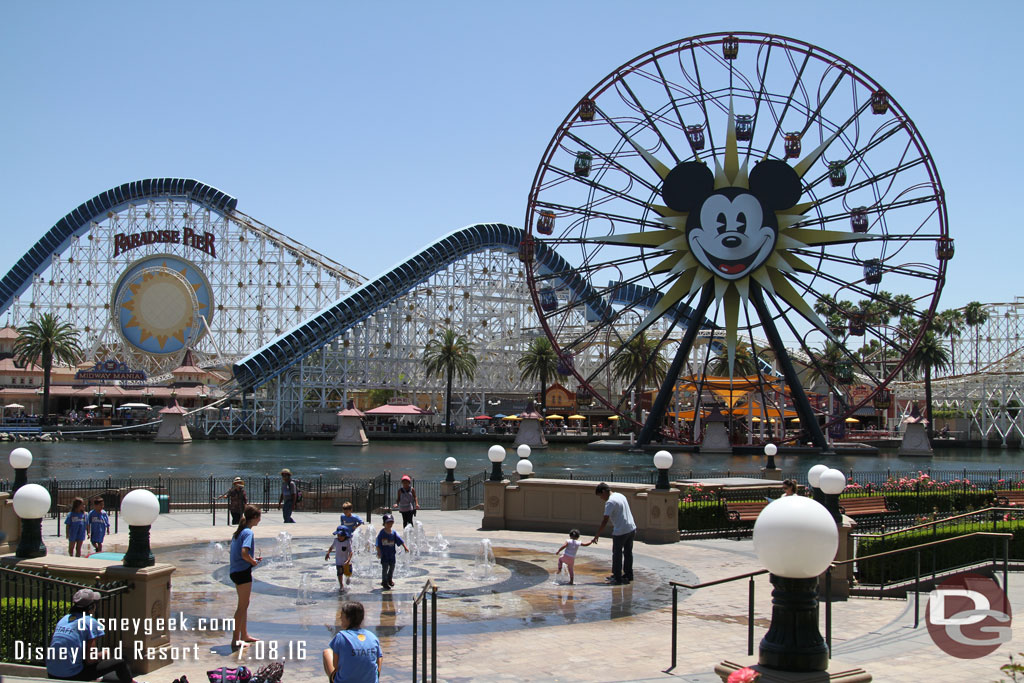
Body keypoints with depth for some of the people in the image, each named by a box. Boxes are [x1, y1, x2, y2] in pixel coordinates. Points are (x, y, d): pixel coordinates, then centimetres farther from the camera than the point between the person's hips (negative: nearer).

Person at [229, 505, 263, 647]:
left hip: (235, 570, 10)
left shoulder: (239, 531, 13)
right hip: (243, 571, -10)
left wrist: (253, 557, 13)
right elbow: (244, 554, -26)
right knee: (243, 605, -5)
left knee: (244, 604, 19)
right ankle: (235, 640, -4)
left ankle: (244, 635, 29)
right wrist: (253, 562, -10)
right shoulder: (248, 532, -15)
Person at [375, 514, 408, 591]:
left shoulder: (394, 534, 0)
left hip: (392, 554, 4)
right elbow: (378, 544, -11)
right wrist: (378, 553, -16)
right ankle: (384, 582, 12)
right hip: (384, 554, -4)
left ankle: (390, 579, 36)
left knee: (392, 567, 14)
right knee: (385, 568, -1)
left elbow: (400, 541, 4)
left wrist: (405, 547, -5)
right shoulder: (382, 534, -11)